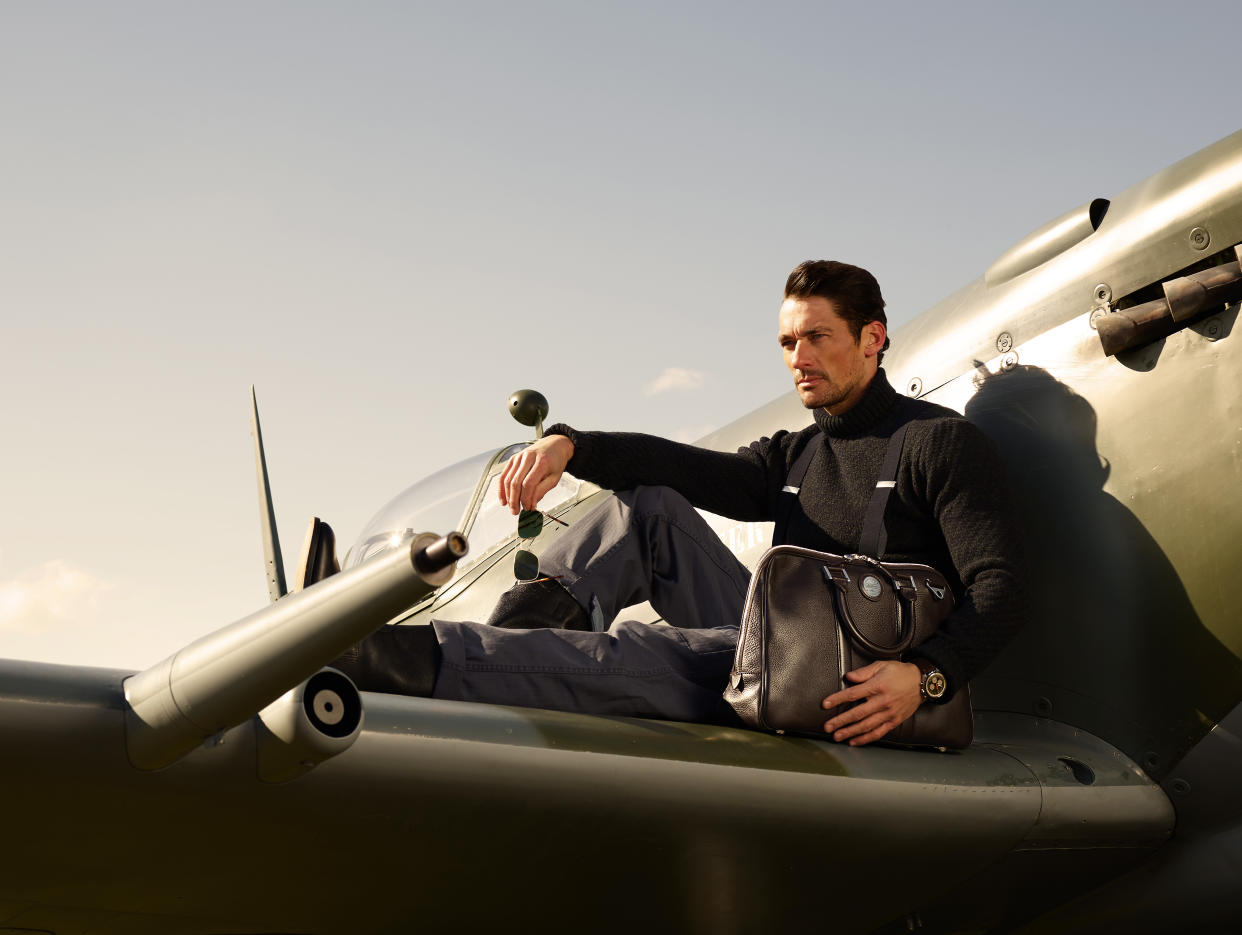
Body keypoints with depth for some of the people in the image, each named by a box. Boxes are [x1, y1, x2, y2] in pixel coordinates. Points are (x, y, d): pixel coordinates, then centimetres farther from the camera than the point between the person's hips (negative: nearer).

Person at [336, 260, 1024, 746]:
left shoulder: (940, 440, 0)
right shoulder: (799, 454, 23)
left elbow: (999, 587, -11)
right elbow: (694, 468, 7)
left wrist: (925, 676, -29)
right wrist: (567, 446, -10)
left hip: (846, 682, -7)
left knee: (628, 659, -27)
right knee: (649, 507, 1)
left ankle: (377, 659, -37)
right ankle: (501, 641, -17)